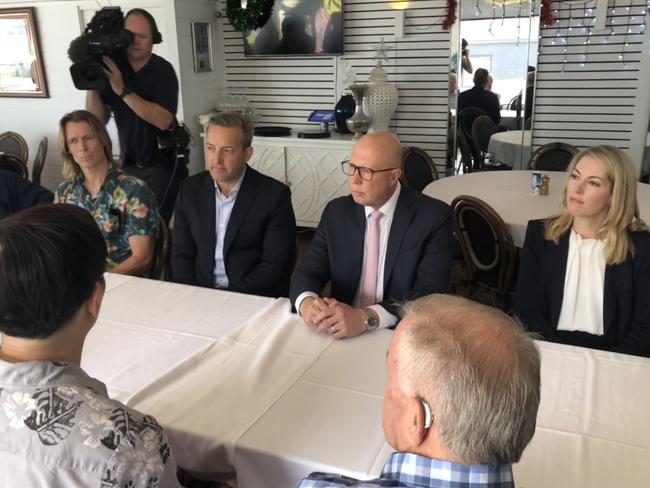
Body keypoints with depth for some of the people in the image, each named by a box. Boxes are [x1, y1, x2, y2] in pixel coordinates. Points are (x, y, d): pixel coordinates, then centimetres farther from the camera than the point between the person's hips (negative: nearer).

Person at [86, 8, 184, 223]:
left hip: (162, 164, -4)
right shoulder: (113, 67, 1)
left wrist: (122, 90, -28)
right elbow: (97, 118, -2)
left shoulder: (162, 70, -11)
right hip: (128, 164, 4)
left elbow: (163, 120, -25)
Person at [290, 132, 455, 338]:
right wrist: (306, 302, -21)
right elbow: (307, 273, 2)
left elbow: (430, 295, -16)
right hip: (341, 333, 2)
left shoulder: (434, 217, -8)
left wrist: (365, 317, -28)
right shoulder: (337, 212, 4)